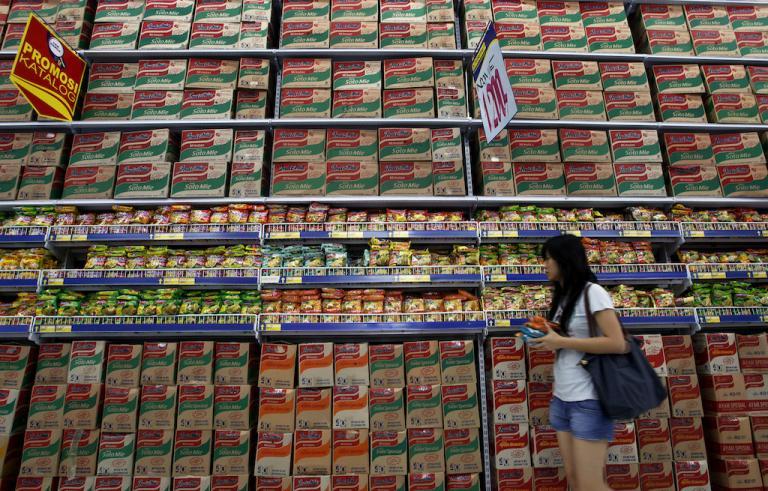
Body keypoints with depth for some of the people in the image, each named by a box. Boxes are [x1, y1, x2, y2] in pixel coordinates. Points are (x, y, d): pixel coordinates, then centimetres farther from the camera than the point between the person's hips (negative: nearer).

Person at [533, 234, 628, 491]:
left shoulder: (593, 292, -11)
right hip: (561, 398, 8)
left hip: (588, 401, -8)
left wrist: (561, 341, -18)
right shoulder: (562, 296, 14)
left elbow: (617, 344, -20)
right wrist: (543, 337, 3)